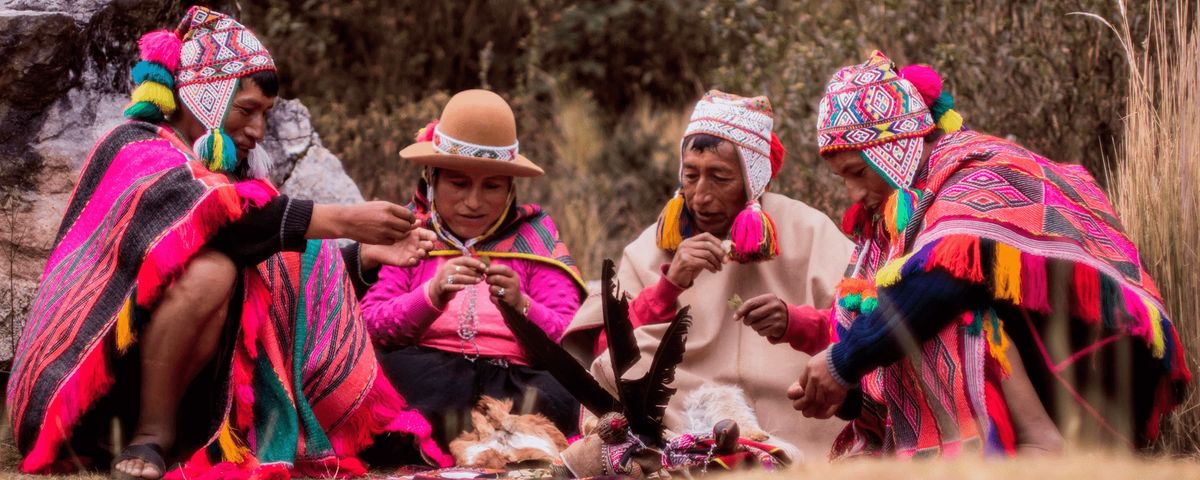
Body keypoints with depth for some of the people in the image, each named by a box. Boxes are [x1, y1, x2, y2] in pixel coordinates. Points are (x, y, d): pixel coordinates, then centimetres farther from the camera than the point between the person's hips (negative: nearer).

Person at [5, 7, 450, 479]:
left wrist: (370, 254, -5)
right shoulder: (134, 148, -7)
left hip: (178, 380, 8)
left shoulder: (229, 171, 15)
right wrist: (339, 219, -29)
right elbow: (201, 213, -27)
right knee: (211, 269, -30)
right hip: (97, 377, -8)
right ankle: (149, 438, -20)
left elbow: (291, 271, 11)